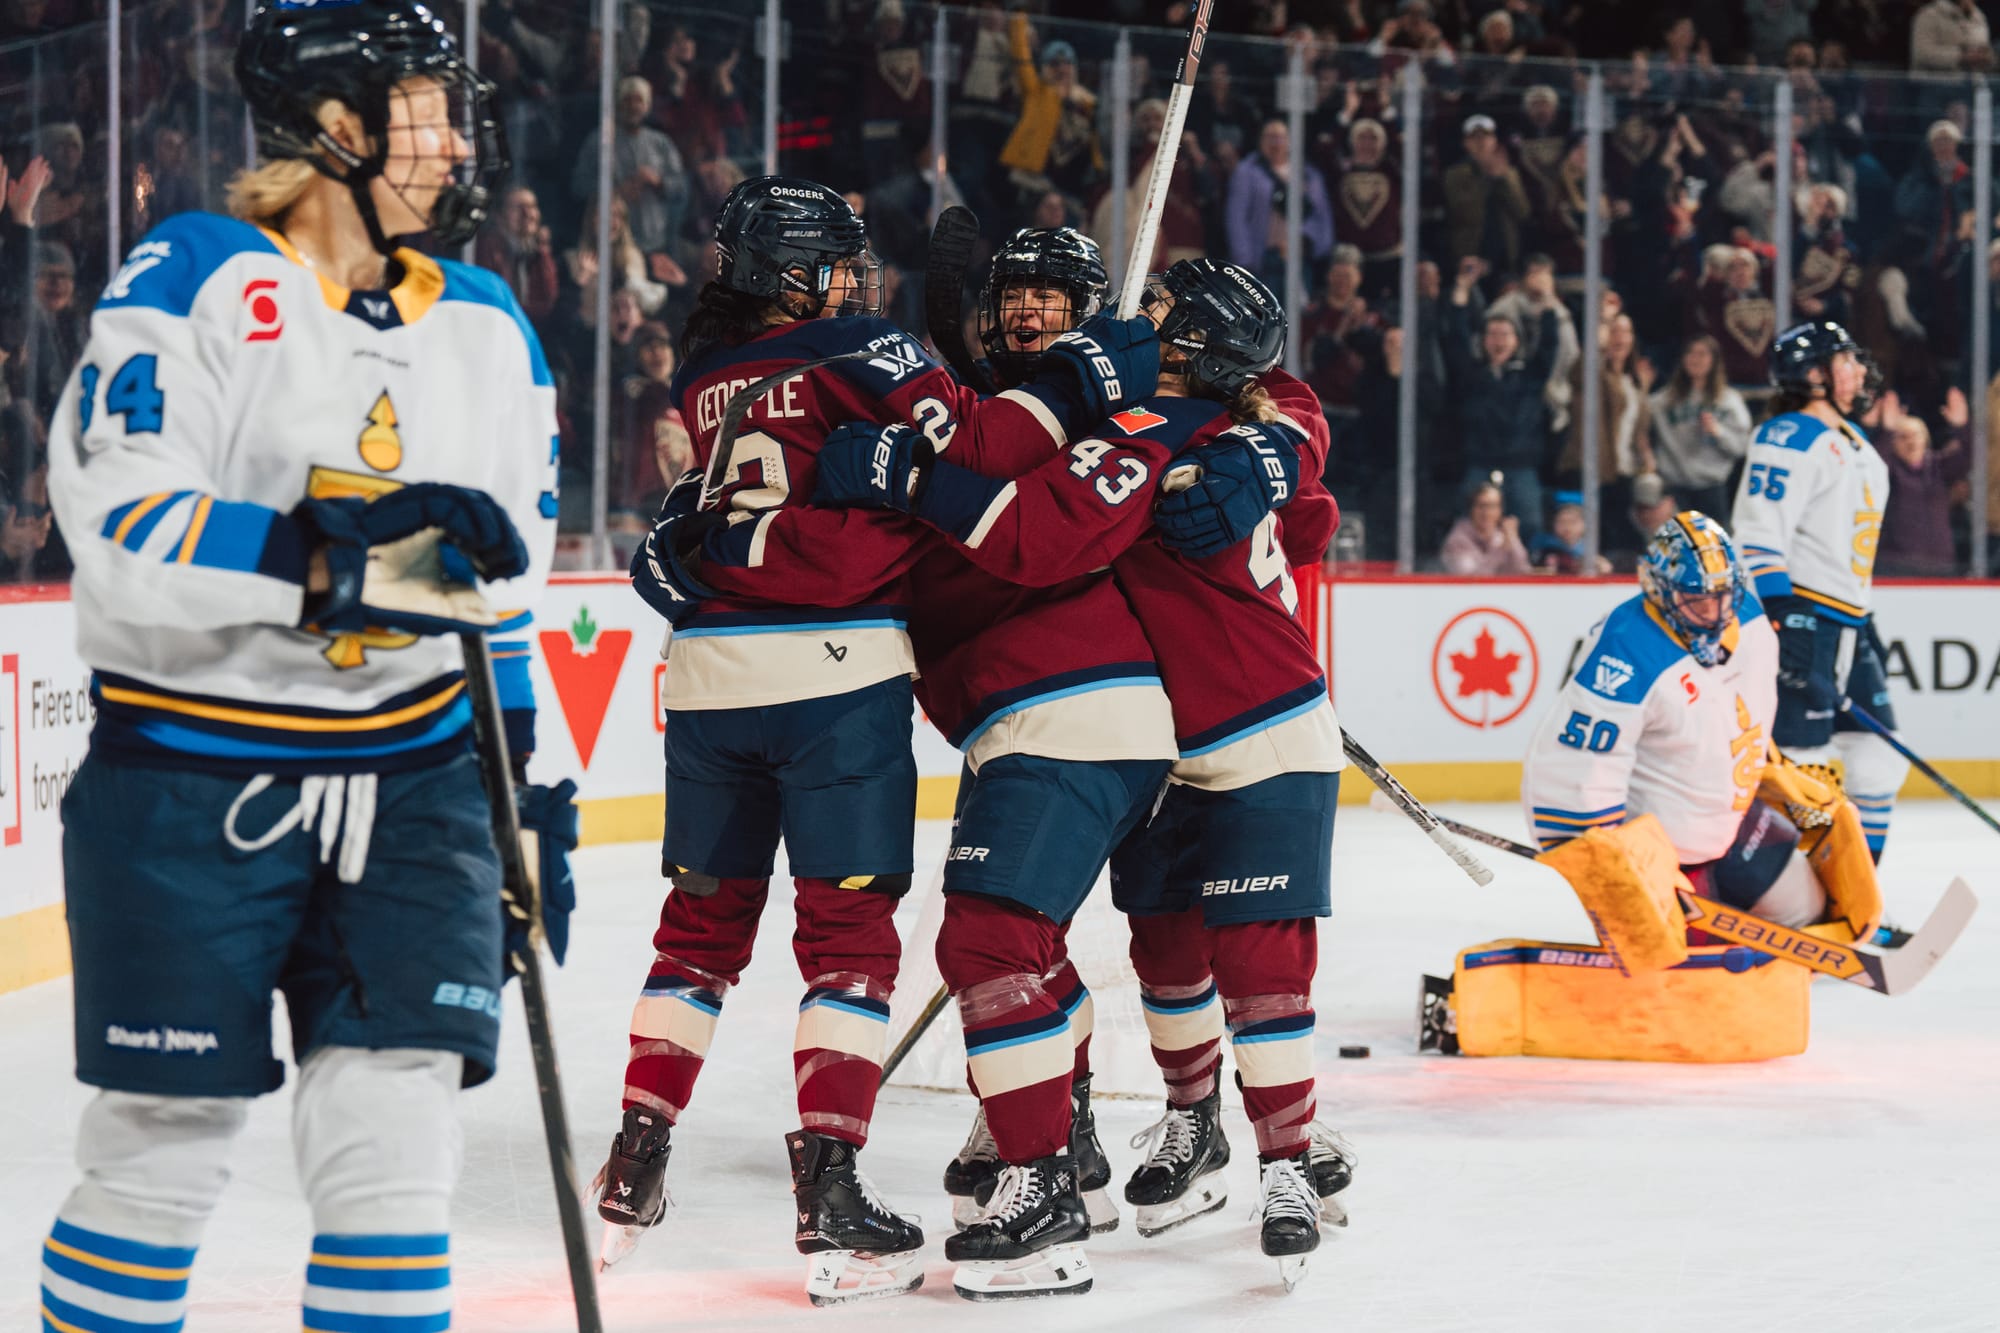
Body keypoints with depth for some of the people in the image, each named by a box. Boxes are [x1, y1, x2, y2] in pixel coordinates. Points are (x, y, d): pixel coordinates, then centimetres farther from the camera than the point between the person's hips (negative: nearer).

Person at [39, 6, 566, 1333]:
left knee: (394, 1143, -2)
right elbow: (122, 527, -20)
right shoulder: (194, 282, -8)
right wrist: (335, 550, -31)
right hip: (191, 774, -4)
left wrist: (527, 796, 14)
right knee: (163, 1149, 3)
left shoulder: (489, 327, 10)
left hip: (408, 782, 4)